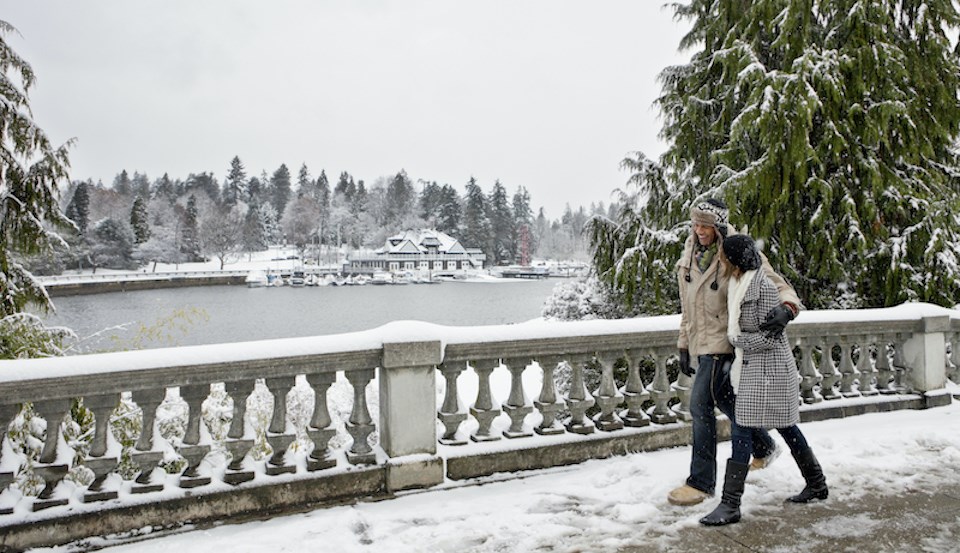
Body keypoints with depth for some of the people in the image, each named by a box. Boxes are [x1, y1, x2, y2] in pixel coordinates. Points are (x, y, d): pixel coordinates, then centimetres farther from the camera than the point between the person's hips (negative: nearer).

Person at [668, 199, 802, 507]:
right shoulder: (690, 258, 10)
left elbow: (780, 287, -11)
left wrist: (785, 310, -34)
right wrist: (684, 345, 17)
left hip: (722, 341, -8)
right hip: (700, 342, 8)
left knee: (701, 405, -13)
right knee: (725, 401, 20)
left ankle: (702, 482, -4)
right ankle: (765, 449, 44)